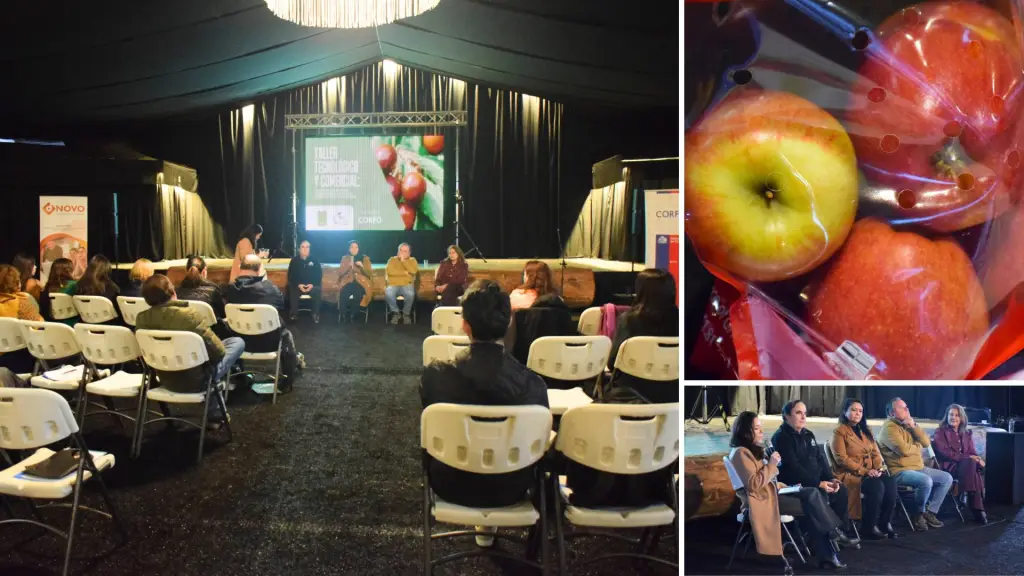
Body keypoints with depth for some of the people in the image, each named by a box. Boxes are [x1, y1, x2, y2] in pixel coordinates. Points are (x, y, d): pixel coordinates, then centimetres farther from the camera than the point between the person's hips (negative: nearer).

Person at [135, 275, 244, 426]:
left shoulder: (141, 318, -10)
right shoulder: (188, 315, -29)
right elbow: (218, 351, -20)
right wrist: (219, 351, 3)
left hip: (166, 380, 6)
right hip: (196, 380, -6)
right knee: (238, 342, 14)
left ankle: (212, 413, 35)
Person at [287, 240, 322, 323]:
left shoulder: (314, 261, 8)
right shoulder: (294, 261, 8)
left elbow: (319, 275, 2)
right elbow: (291, 276, 2)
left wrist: (312, 285, -15)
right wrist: (298, 285, -16)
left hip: (312, 285, 0)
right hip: (298, 285, 0)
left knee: (317, 291, -33)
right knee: (293, 292, -33)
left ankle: (316, 314, -22)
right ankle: (293, 314, -20)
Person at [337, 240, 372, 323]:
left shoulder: (365, 258, 11)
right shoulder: (345, 258, 16)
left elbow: (370, 274, 4)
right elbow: (340, 273, 7)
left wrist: (362, 266, -11)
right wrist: (348, 266, -8)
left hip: (361, 282, -1)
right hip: (348, 281, 1)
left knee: (357, 294, -38)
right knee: (344, 293, -36)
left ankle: (352, 315, -24)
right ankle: (344, 315, -22)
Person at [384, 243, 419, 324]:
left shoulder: (412, 260, 12)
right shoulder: (392, 259, 11)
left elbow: (413, 271, -9)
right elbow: (389, 271, -8)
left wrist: (403, 260, -9)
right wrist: (405, 272, -7)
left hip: (407, 285, 0)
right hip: (393, 285, 0)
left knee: (410, 294, -35)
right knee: (388, 293, -34)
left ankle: (406, 314, -8)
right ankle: (396, 313, -8)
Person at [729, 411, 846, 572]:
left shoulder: (754, 449, 17)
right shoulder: (740, 453, -15)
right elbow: (753, 484, -24)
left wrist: (785, 486, 11)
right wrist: (772, 464, -17)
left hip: (772, 491, 9)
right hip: (763, 499, -9)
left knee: (813, 493, -10)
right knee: (812, 507, -14)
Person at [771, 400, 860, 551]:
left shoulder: (808, 435, 14)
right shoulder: (781, 438, -14)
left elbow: (820, 459, 11)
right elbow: (794, 467, -21)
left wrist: (831, 478, -6)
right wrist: (818, 483, -25)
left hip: (814, 481, 8)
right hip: (793, 484, -8)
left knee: (841, 490, -8)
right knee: (821, 495, -28)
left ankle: (840, 532, 0)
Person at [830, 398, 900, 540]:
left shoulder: (866, 431, 18)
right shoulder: (839, 432, -5)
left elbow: (876, 453, 14)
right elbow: (842, 459, -12)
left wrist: (877, 469, -6)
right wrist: (864, 471, -18)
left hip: (870, 473, 6)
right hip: (849, 474, -6)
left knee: (890, 482, -23)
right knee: (876, 486, -32)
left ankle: (885, 523, -13)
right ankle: (868, 528, -20)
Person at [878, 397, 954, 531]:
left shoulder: (909, 424, 14)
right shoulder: (889, 428, -14)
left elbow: (927, 443, 5)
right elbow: (904, 450, -25)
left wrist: (914, 427, -9)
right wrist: (918, 446, -3)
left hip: (918, 468, 10)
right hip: (899, 471, -10)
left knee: (947, 478, 4)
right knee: (926, 481, -32)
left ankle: (930, 511, 6)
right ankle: (918, 514, -8)